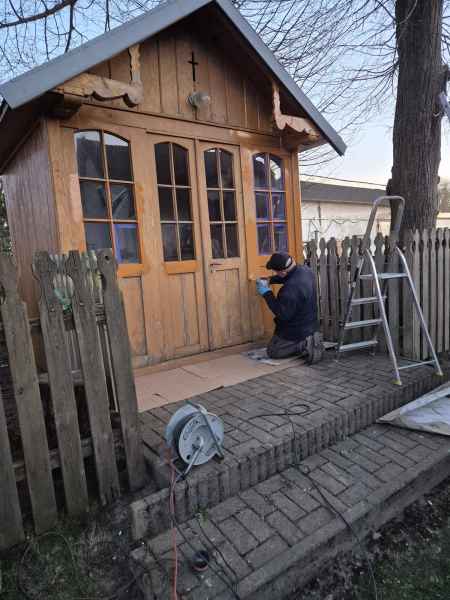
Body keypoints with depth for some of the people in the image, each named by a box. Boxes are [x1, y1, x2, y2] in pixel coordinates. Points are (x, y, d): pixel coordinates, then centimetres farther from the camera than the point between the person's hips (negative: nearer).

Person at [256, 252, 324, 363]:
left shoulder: (290, 289, -37)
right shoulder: (305, 269, -10)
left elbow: (282, 315, -28)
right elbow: (290, 275, 12)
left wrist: (267, 293, -22)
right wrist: (269, 280, 1)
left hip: (296, 332, -8)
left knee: (272, 352, 14)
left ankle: (302, 345, -2)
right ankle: (310, 341, 14)